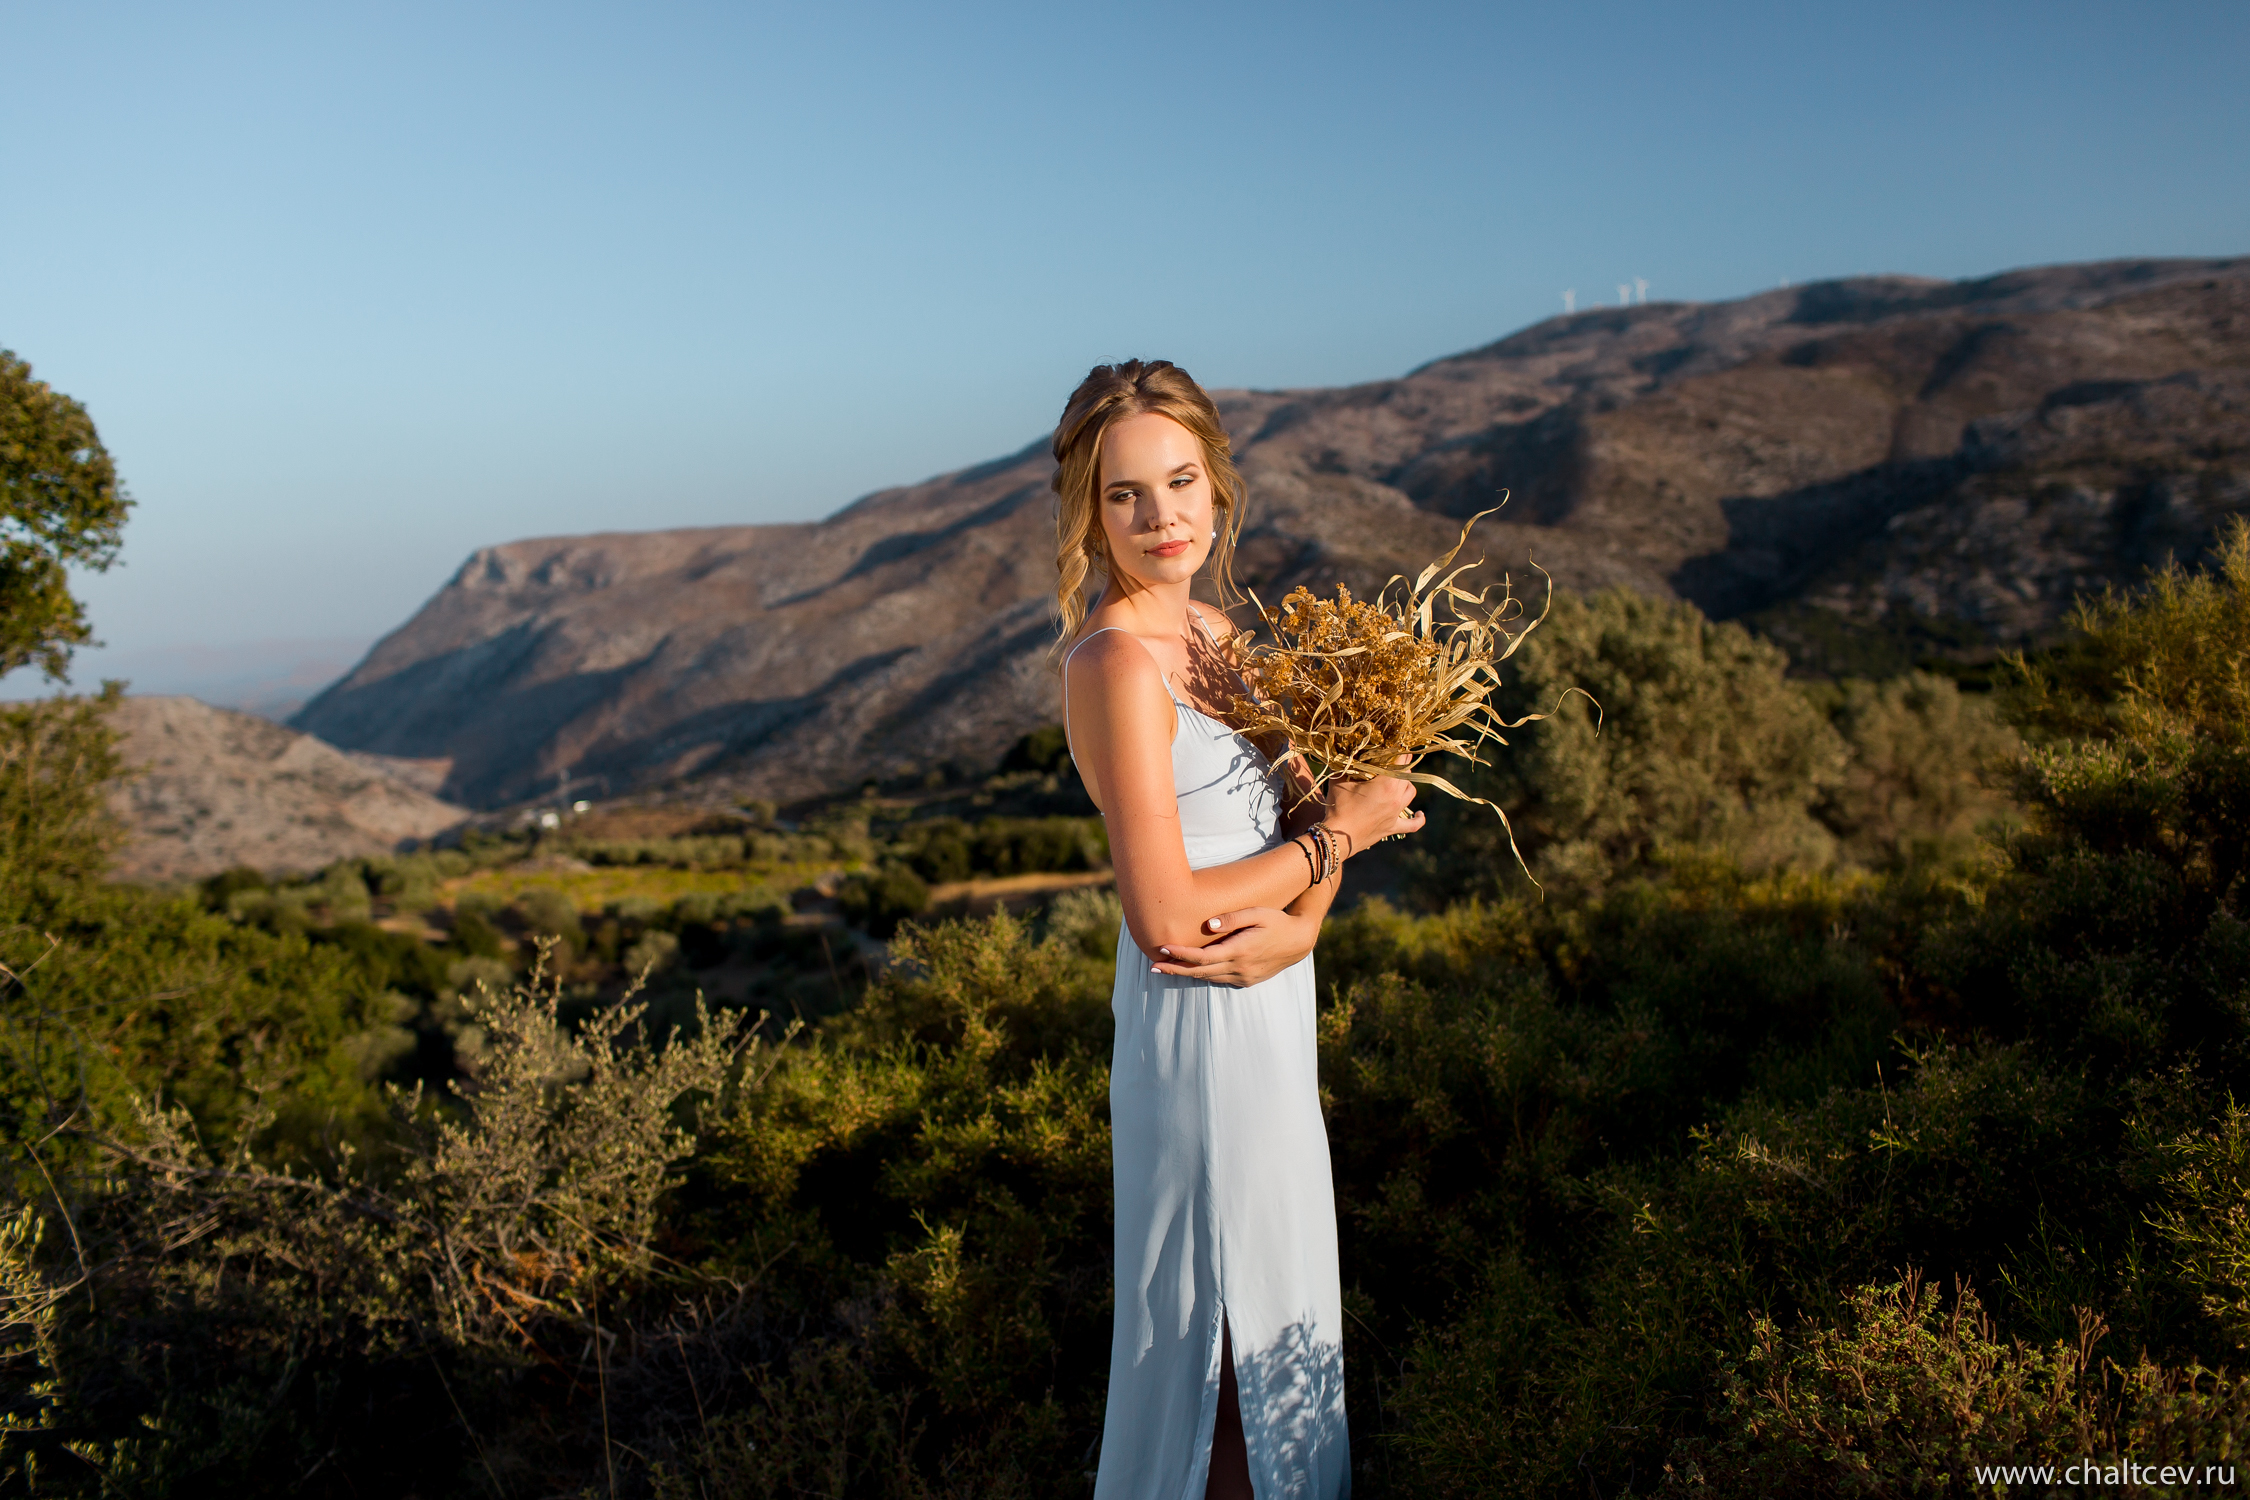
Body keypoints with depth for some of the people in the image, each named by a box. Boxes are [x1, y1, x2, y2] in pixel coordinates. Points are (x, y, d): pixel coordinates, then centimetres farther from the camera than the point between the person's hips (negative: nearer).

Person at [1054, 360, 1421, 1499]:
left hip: (1271, 1002, 8)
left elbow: (1303, 804, 7)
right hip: (1201, 1027, -8)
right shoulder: (1116, 660, -21)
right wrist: (1337, 836, -13)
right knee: (1219, 1311, 9)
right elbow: (1165, 915, -24)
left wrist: (1298, 924, -14)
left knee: (1278, 1287, 23)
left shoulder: (1210, 630, 6)